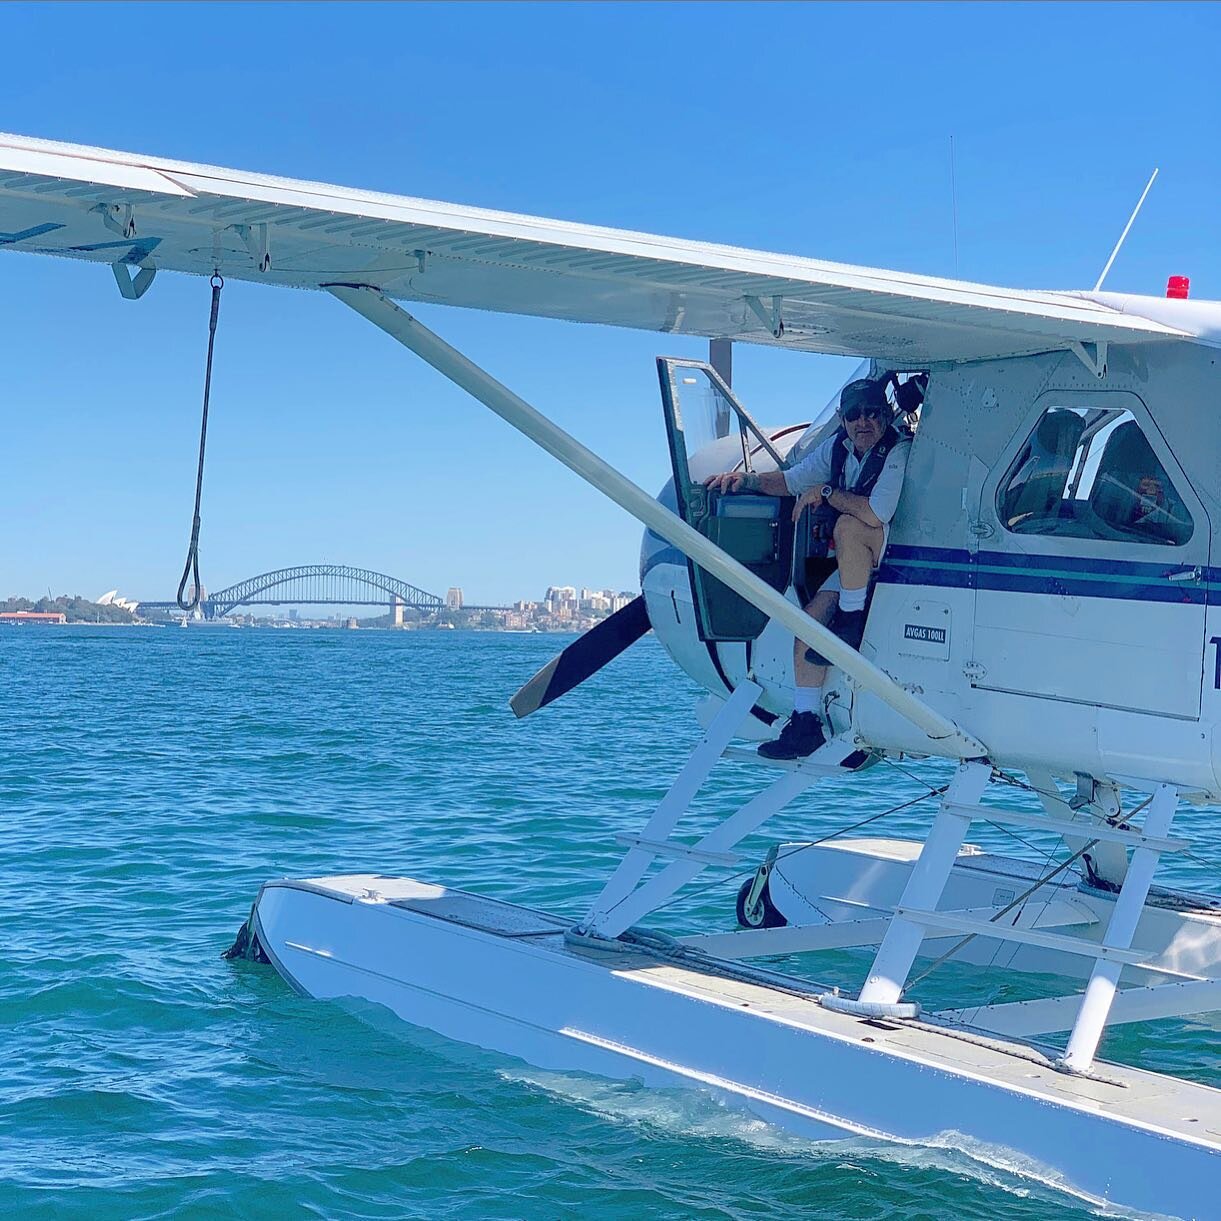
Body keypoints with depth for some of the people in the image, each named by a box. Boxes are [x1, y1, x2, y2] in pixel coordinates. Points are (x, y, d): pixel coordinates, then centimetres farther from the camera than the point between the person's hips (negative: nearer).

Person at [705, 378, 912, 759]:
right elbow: (791, 480, 13)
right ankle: (806, 722, -5)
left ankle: (852, 621, -18)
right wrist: (746, 479, -5)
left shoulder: (900, 452, -21)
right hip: (856, 563, 7)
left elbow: (875, 515, -33)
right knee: (811, 617, -9)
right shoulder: (838, 447, 2)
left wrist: (823, 492, -20)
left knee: (847, 525, -33)